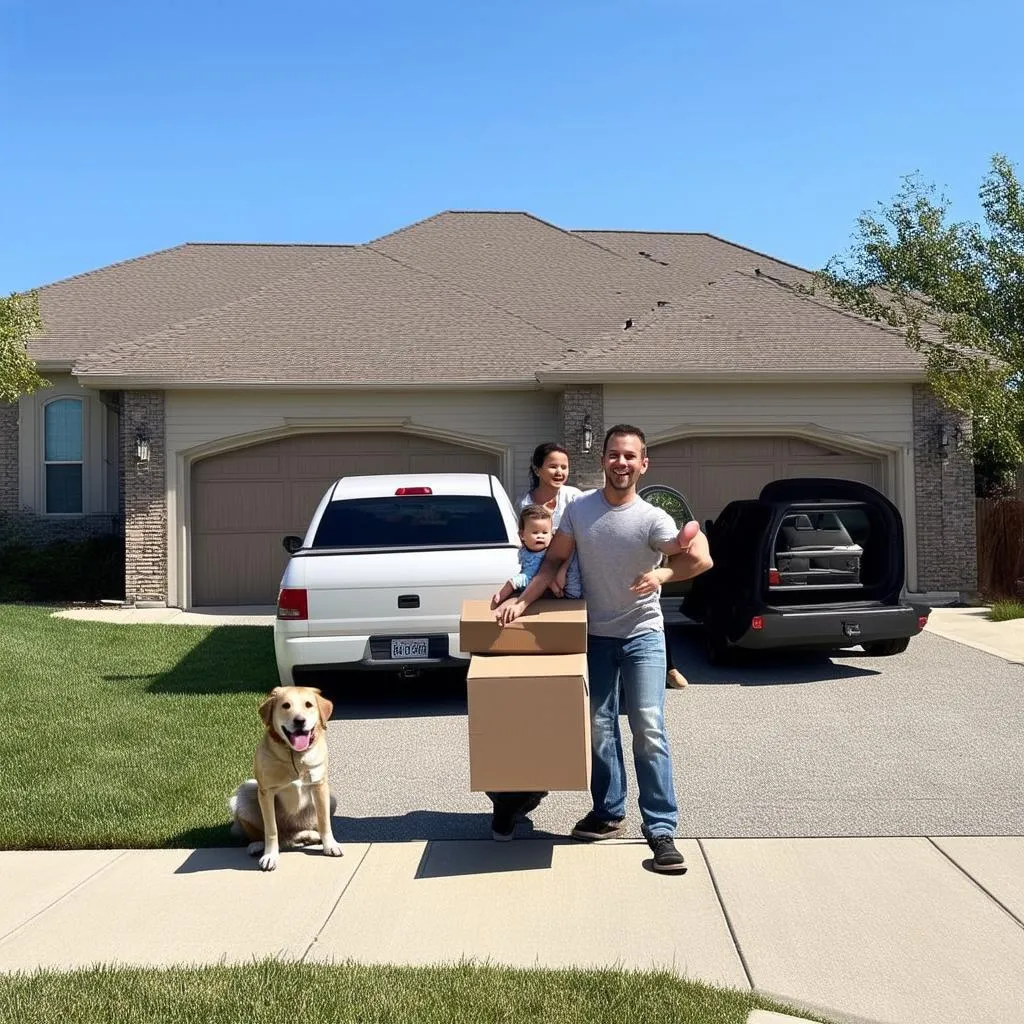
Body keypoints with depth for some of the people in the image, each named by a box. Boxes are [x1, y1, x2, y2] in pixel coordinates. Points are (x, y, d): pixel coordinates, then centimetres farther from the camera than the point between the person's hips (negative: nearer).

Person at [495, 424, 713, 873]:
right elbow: (554, 560, 4)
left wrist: (661, 573, -41)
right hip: (594, 635, 4)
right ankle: (608, 812, 27)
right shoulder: (578, 509, -4)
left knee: (649, 730, -9)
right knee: (599, 729, 11)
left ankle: (661, 829, -3)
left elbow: (702, 560, -26)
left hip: (641, 634, -3)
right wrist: (523, 600, -5)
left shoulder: (652, 519, -16)